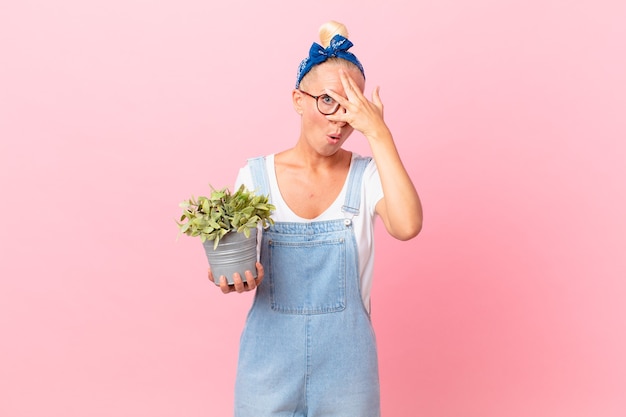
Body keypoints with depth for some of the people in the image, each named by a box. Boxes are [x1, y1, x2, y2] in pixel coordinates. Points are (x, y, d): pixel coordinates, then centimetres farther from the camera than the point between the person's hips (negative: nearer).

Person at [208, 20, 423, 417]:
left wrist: (379, 134, -24)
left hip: (345, 364, 0)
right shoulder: (255, 175, -3)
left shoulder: (367, 176, -6)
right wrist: (237, 278, -19)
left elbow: (407, 227, -27)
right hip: (270, 362, 1)